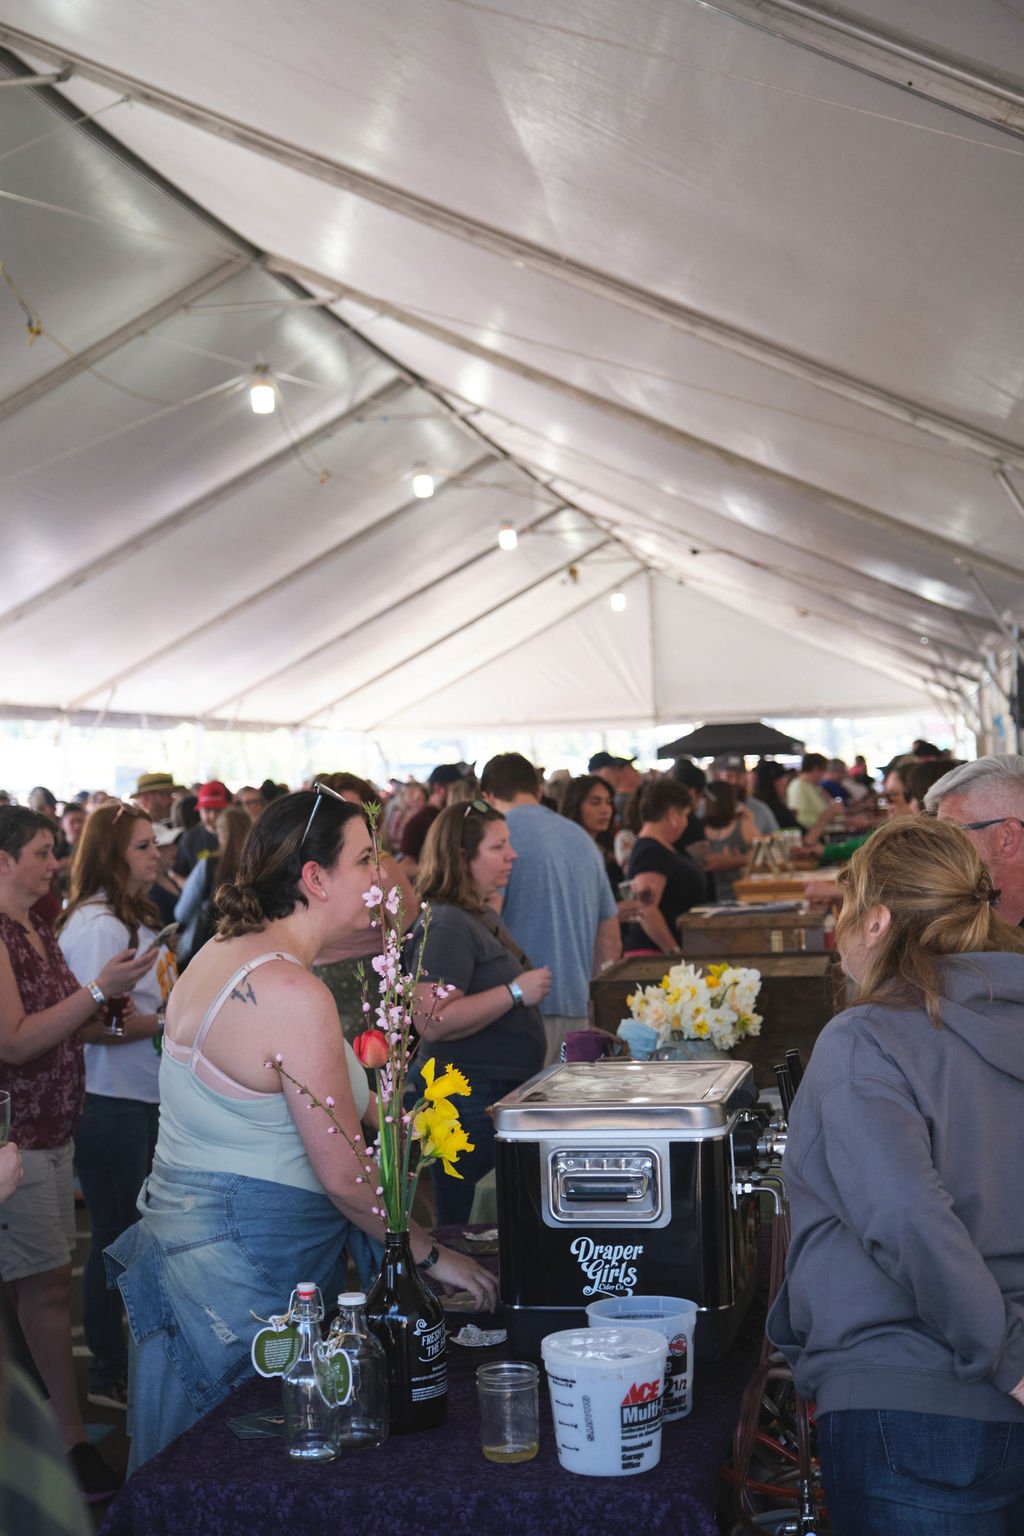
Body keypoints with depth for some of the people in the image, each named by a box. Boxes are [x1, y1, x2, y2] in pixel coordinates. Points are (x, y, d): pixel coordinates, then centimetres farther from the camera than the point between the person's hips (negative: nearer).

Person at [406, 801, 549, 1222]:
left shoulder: (483, 915, 15)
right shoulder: (445, 926, -17)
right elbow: (433, 1022, -27)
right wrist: (515, 993, -23)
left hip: (505, 1092, 10)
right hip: (472, 1102, -10)